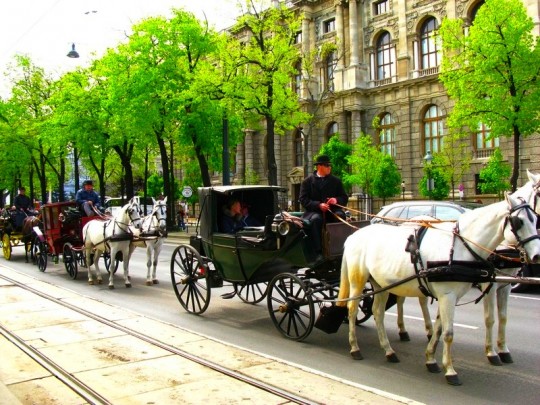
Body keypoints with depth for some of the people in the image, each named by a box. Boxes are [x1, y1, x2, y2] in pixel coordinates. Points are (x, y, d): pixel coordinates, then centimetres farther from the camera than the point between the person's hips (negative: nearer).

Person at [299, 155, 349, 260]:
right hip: (314, 211, -2)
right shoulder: (308, 181, 7)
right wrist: (318, 205, -19)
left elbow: (345, 198, 13)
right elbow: (303, 199, -3)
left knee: (340, 215, -31)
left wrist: (336, 200, -12)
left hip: (332, 210, 2)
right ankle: (319, 252, -35)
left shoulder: (336, 180, 16)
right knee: (316, 219, -36)